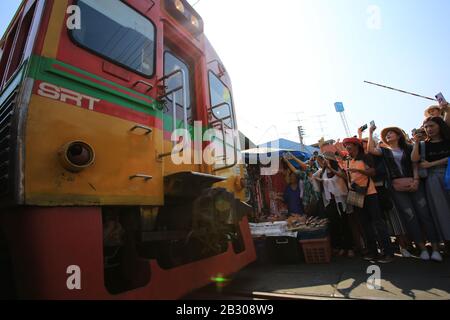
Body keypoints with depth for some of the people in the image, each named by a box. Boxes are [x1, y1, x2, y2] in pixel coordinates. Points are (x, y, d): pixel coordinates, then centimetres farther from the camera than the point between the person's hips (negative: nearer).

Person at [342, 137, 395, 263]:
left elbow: (372, 172, -16)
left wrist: (358, 170, -26)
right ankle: (372, 251, 17)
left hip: (369, 193, -7)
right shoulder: (348, 161, 15)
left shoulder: (365, 157, -4)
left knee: (377, 221, -6)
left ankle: (388, 252, 1)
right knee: (365, 223, 9)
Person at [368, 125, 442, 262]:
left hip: (414, 184, 0)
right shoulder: (385, 151, 12)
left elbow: (415, 165, 4)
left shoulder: (408, 148, 12)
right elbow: (371, 150, -7)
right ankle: (423, 248, 6)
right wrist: (370, 133, -2)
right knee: (410, 217, -2)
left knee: (424, 214, -5)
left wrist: (416, 180, -10)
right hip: (397, 188, 0)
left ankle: (435, 249, 0)